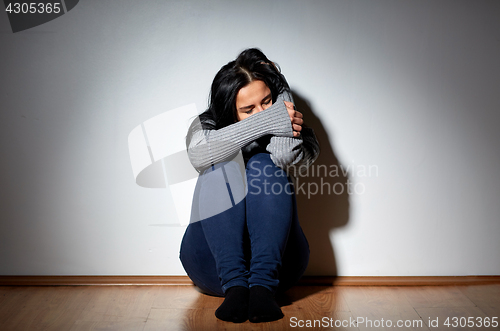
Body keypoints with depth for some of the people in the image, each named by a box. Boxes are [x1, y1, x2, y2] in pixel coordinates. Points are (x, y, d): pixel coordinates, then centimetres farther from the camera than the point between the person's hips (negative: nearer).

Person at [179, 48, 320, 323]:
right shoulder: (205, 126, 6)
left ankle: (263, 286, -33)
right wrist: (268, 120, -23)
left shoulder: (291, 129, 6)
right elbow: (198, 154, -20)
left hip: (277, 260, 0)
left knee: (265, 165, -21)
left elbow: (287, 158, -20)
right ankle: (234, 285, -33)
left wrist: (281, 94, -7)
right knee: (223, 166, -21)